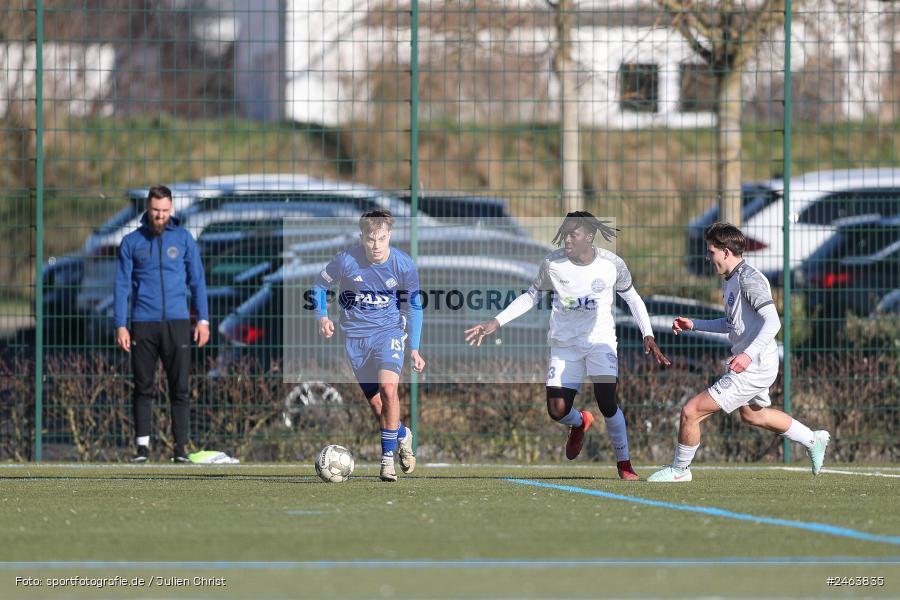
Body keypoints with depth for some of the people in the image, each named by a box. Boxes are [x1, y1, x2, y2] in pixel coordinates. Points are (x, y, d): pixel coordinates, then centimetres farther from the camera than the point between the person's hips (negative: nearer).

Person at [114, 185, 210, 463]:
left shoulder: (183, 238, 6)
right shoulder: (131, 242, 5)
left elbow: (197, 280, 9)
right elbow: (122, 285, 4)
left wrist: (203, 319, 3)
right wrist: (121, 326, -3)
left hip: (177, 323, 0)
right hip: (143, 323, 0)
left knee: (179, 388, -1)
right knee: (143, 388, 2)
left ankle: (181, 447, 3)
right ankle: (143, 445, 7)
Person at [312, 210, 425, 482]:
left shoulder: (404, 265, -12)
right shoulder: (346, 260, -14)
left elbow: (413, 306, 1)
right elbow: (319, 285, 5)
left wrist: (414, 348, 0)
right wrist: (322, 316, -10)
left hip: (389, 330, -2)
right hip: (355, 334, 2)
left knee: (388, 388, -25)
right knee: (375, 403, 6)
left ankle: (388, 457, -13)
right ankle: (403, 435, 38)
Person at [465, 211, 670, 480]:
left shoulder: (612, 264, -11)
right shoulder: (553, 263, -10)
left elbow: (632, 298, 5)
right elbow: (531, 296, 4)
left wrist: (648, 336, -4)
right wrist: (495, 323, -2)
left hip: (599, 339, -2)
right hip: (564, 343, 2)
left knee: (607, 402, -19)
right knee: (557, 411, -7)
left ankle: (624, 465, 0)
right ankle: (580, 422, 33)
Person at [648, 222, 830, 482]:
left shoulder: (749, 279, -20)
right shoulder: (730, 280, 11)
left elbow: (772, 322, -28)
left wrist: (749, 354, -38)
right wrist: (693, 324, 18)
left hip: (752, 369, -11)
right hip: (750, 366, 11)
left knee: (691, 411, -10)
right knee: (752, 414, 36)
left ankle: (679, 469, 10)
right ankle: (813, 440, 47)